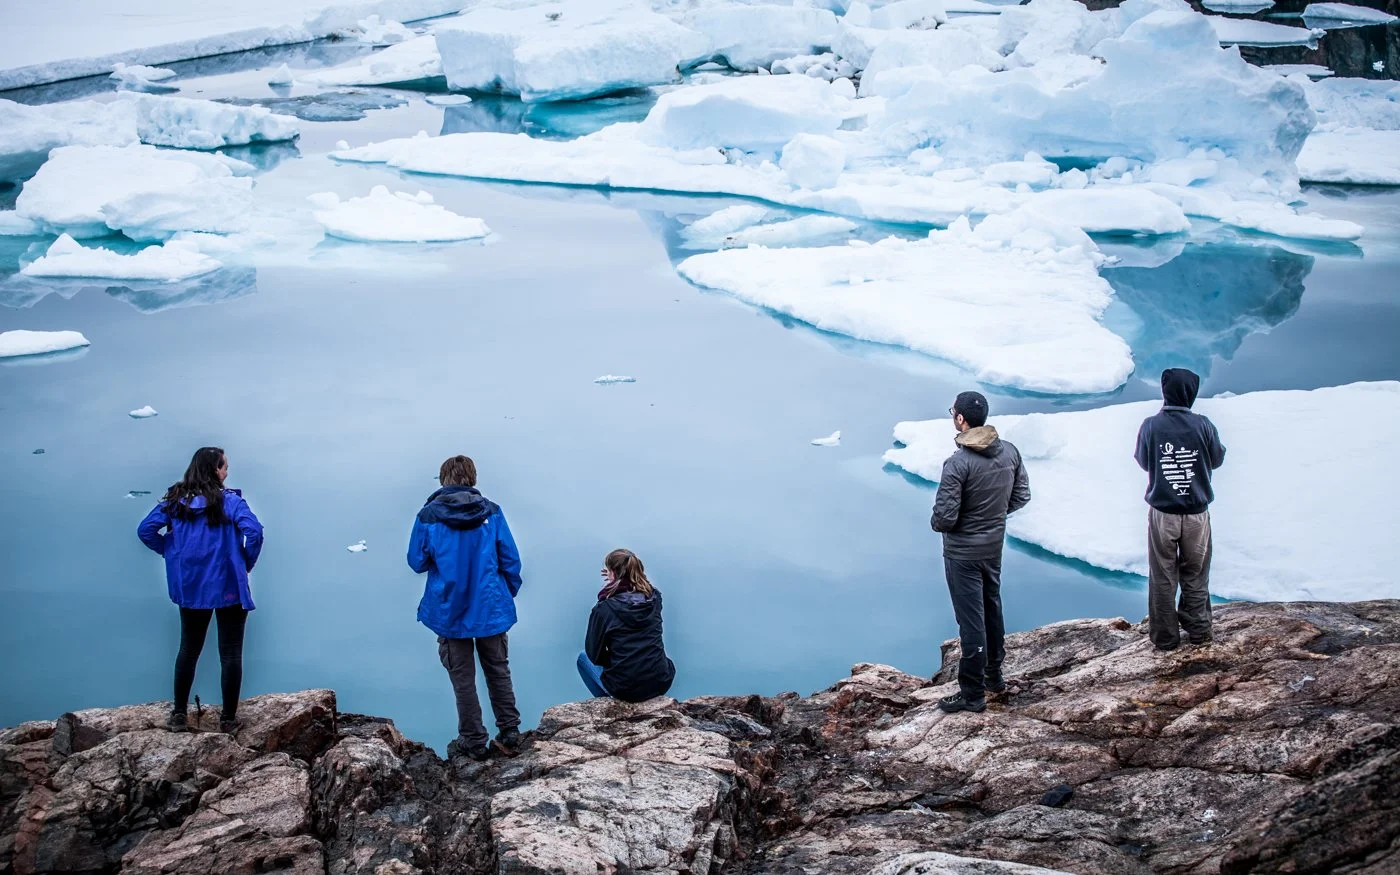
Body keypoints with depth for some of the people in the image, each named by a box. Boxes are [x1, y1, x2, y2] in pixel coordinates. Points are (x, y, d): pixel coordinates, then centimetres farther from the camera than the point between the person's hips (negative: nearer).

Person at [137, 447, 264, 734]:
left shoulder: (175, 500, 1)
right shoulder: (229, 501, -12)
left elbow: (146, 530, -3)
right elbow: (254, 531, -24)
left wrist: (170, 551, 7)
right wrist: (247, 562, -8)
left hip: (190, 587, 4)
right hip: (228, 587, -4)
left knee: (188, 649, 18)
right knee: (230, 653, 5)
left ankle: (179, 714, 21)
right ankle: (228, 719, 9)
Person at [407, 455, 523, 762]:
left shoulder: (429, 515, -9)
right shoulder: (491, 512, -5)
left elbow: (417, 562, -2)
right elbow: (511, 560, -3)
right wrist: (508, 594, 12)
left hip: (450, 612, -2)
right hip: (491, 609, 2)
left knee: (463, 679, 10)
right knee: (499, 671, 17)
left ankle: (474, 743, 16)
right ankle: (509, 734, 20)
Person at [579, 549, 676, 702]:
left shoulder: (603, 609, -12)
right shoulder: (655, 598, -1)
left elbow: (594, 654, -3)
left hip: (624, 689, -3)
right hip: (661, 684, 3)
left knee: (583, 658, 26)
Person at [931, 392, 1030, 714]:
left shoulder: (958, 463, -26)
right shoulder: (1009, 452, -5)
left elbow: (944, 517, -24)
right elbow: (1021, 496, 6)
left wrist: (937, 523, -2)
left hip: (963, 553, -7)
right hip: (995, 547, 7)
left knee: (971, 621, 2)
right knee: (992, 610, 23)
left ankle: (972, 694, 12)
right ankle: (994, 675, 39)